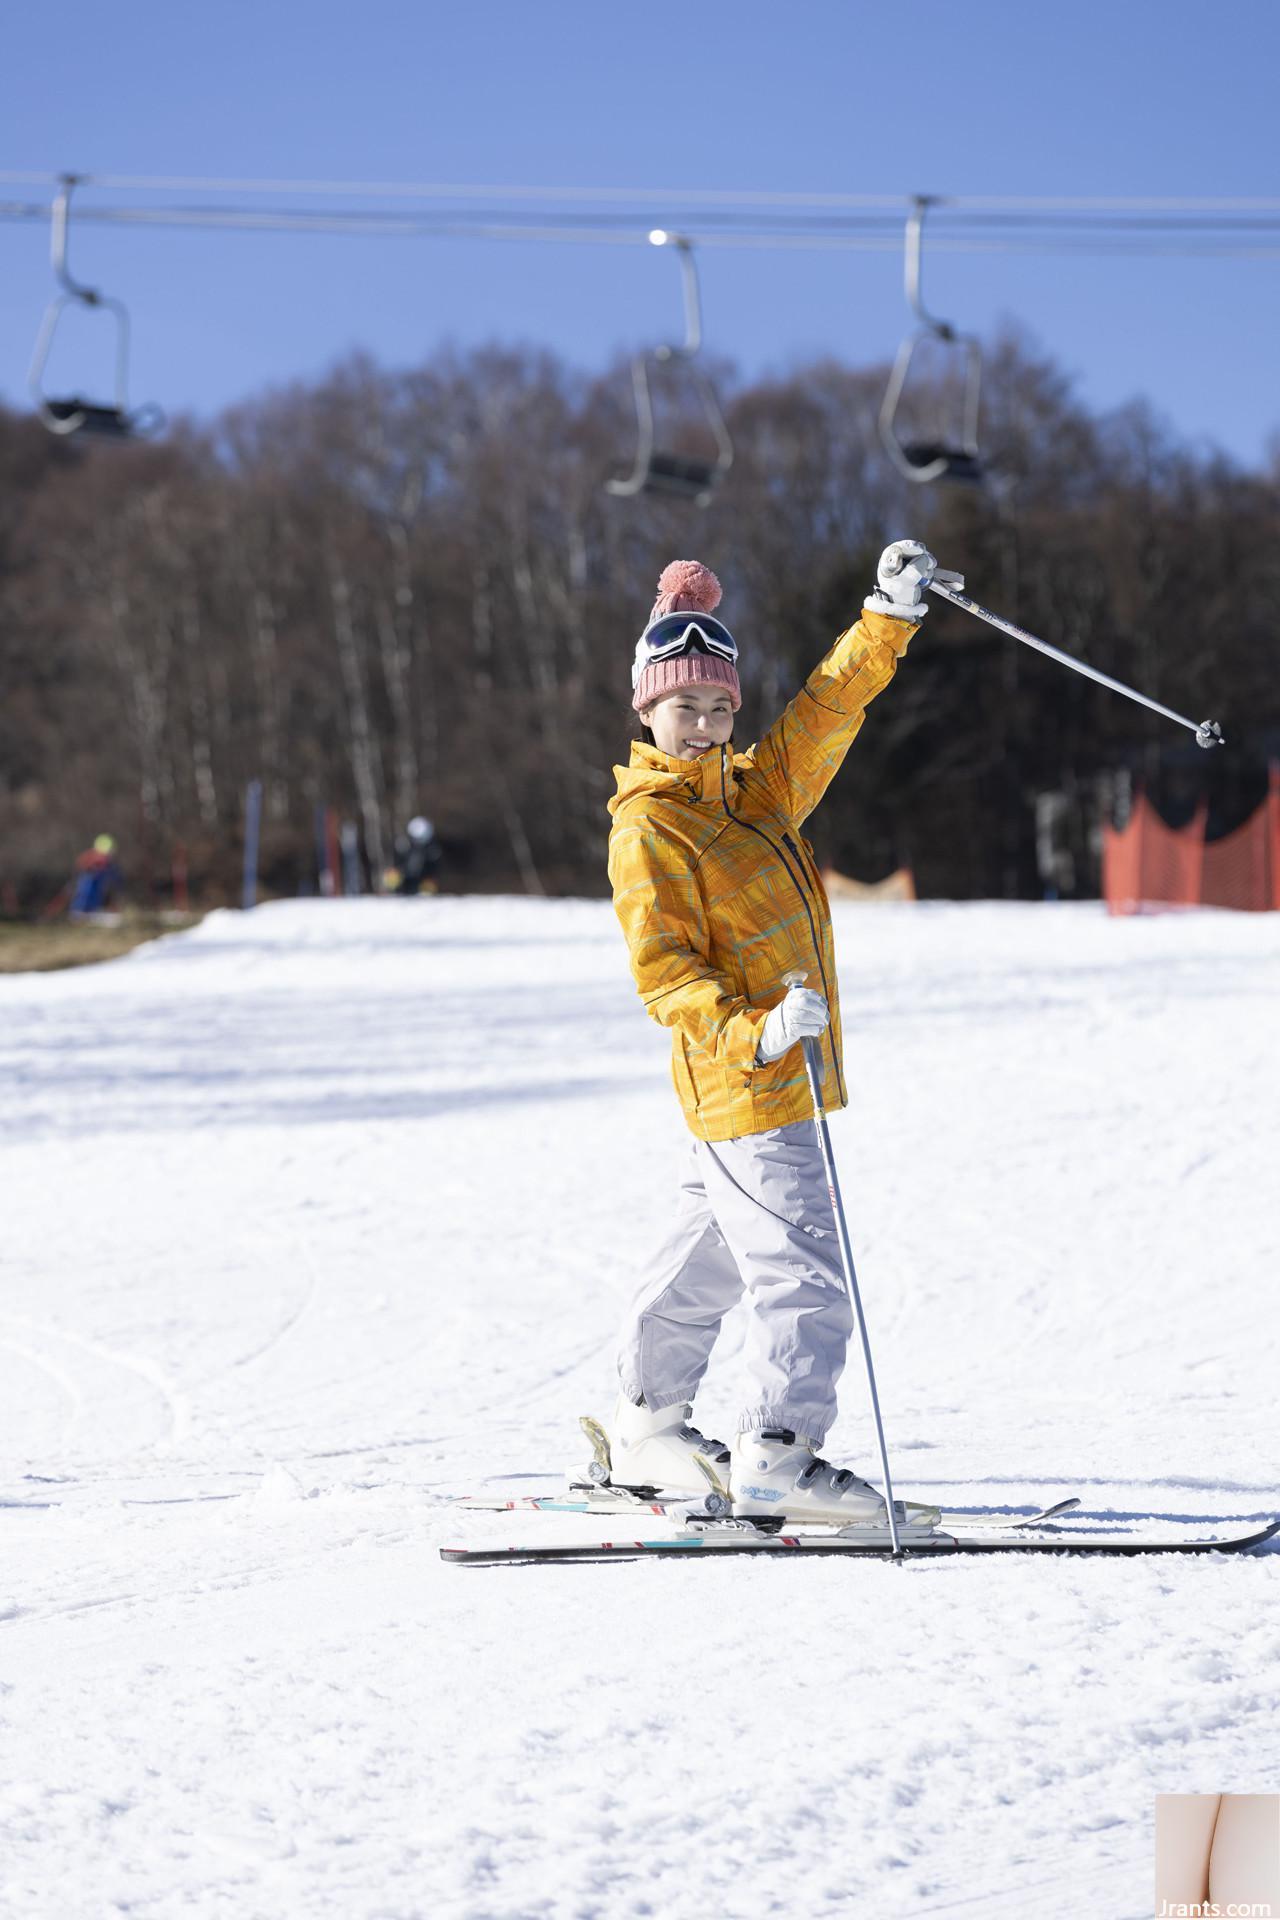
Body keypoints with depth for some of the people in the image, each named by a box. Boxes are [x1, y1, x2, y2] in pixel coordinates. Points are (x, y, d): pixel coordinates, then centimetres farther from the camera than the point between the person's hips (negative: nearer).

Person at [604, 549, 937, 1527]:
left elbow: (830, 707, 15)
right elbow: (662, 970, -20)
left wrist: (891, 617, 4)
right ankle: (776, 1461, -12)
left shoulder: (755, 789, 11)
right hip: (745, 1090, -9)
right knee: (804, 1274, -13)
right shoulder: (647, 831, -12)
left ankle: (648, 1428, 32)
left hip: (770, 1074, 9)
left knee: (710, 1255, 19)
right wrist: (749, 1033, -34)